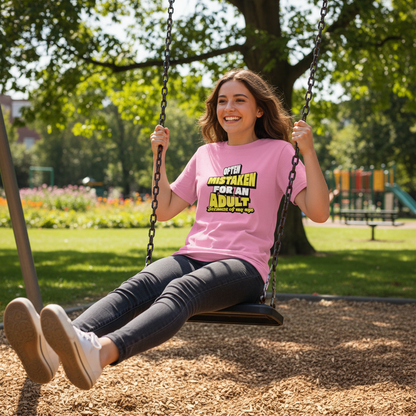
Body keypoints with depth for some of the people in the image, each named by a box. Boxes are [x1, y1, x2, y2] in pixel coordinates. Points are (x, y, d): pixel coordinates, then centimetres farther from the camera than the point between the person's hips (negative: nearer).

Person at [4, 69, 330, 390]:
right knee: (135, 287, -30)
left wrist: (308, 152, -10)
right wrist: (159, 157, 18)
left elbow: (318, 213, -1)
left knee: (179, 291, -38)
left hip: (243, 266, -4)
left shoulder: (278, 151, 9)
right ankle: (51, 347, -58)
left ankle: (101, 352, -67)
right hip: (193, 256, 4)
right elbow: (165, 210, 26)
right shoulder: (206, 154, 22)